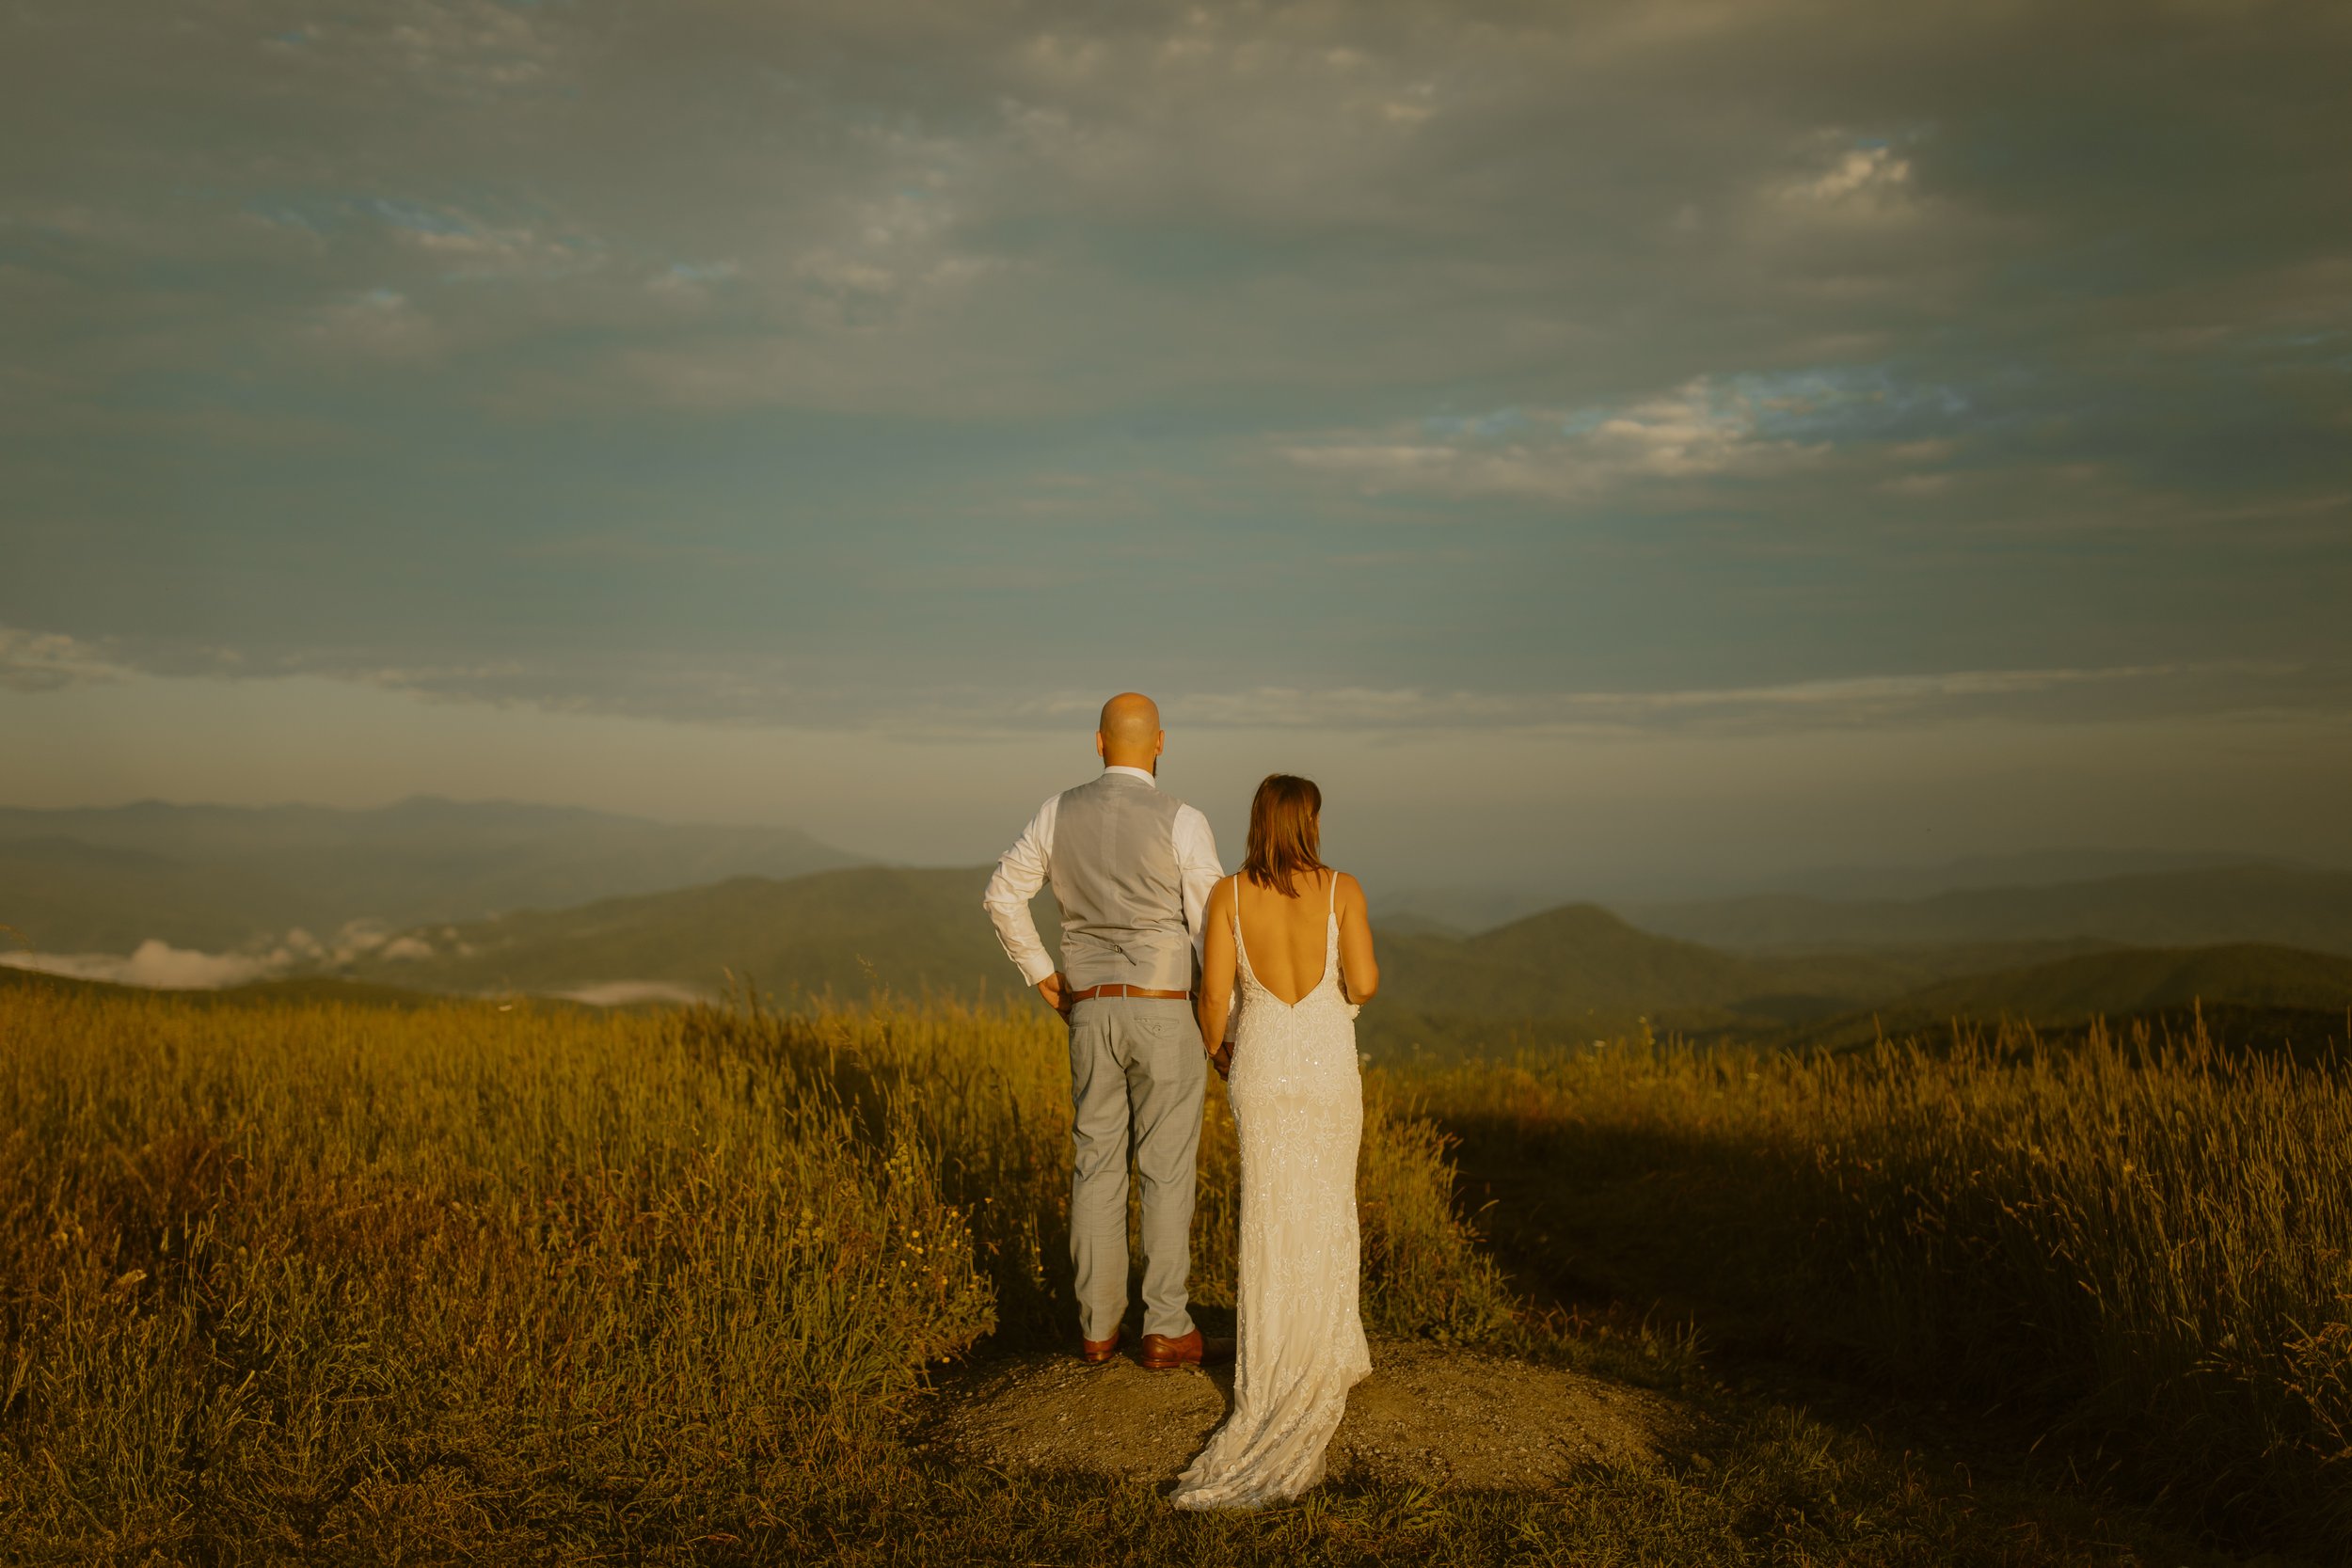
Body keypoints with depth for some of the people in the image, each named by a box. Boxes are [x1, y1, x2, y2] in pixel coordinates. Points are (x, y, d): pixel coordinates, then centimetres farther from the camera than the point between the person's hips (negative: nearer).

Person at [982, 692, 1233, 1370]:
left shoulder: (1060, 812, 2)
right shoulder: (1182, 822, -12)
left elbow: (1003, 895, 8)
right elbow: (1214, 929, -11)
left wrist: (1041, 974, 17)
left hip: (1090, 1010, 4)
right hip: (1163, 1014, -4)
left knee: (1097, 1167, 11)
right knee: (1168, 1172, 3)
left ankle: (1098, 1326, 15)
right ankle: (1166, 1331, 7)